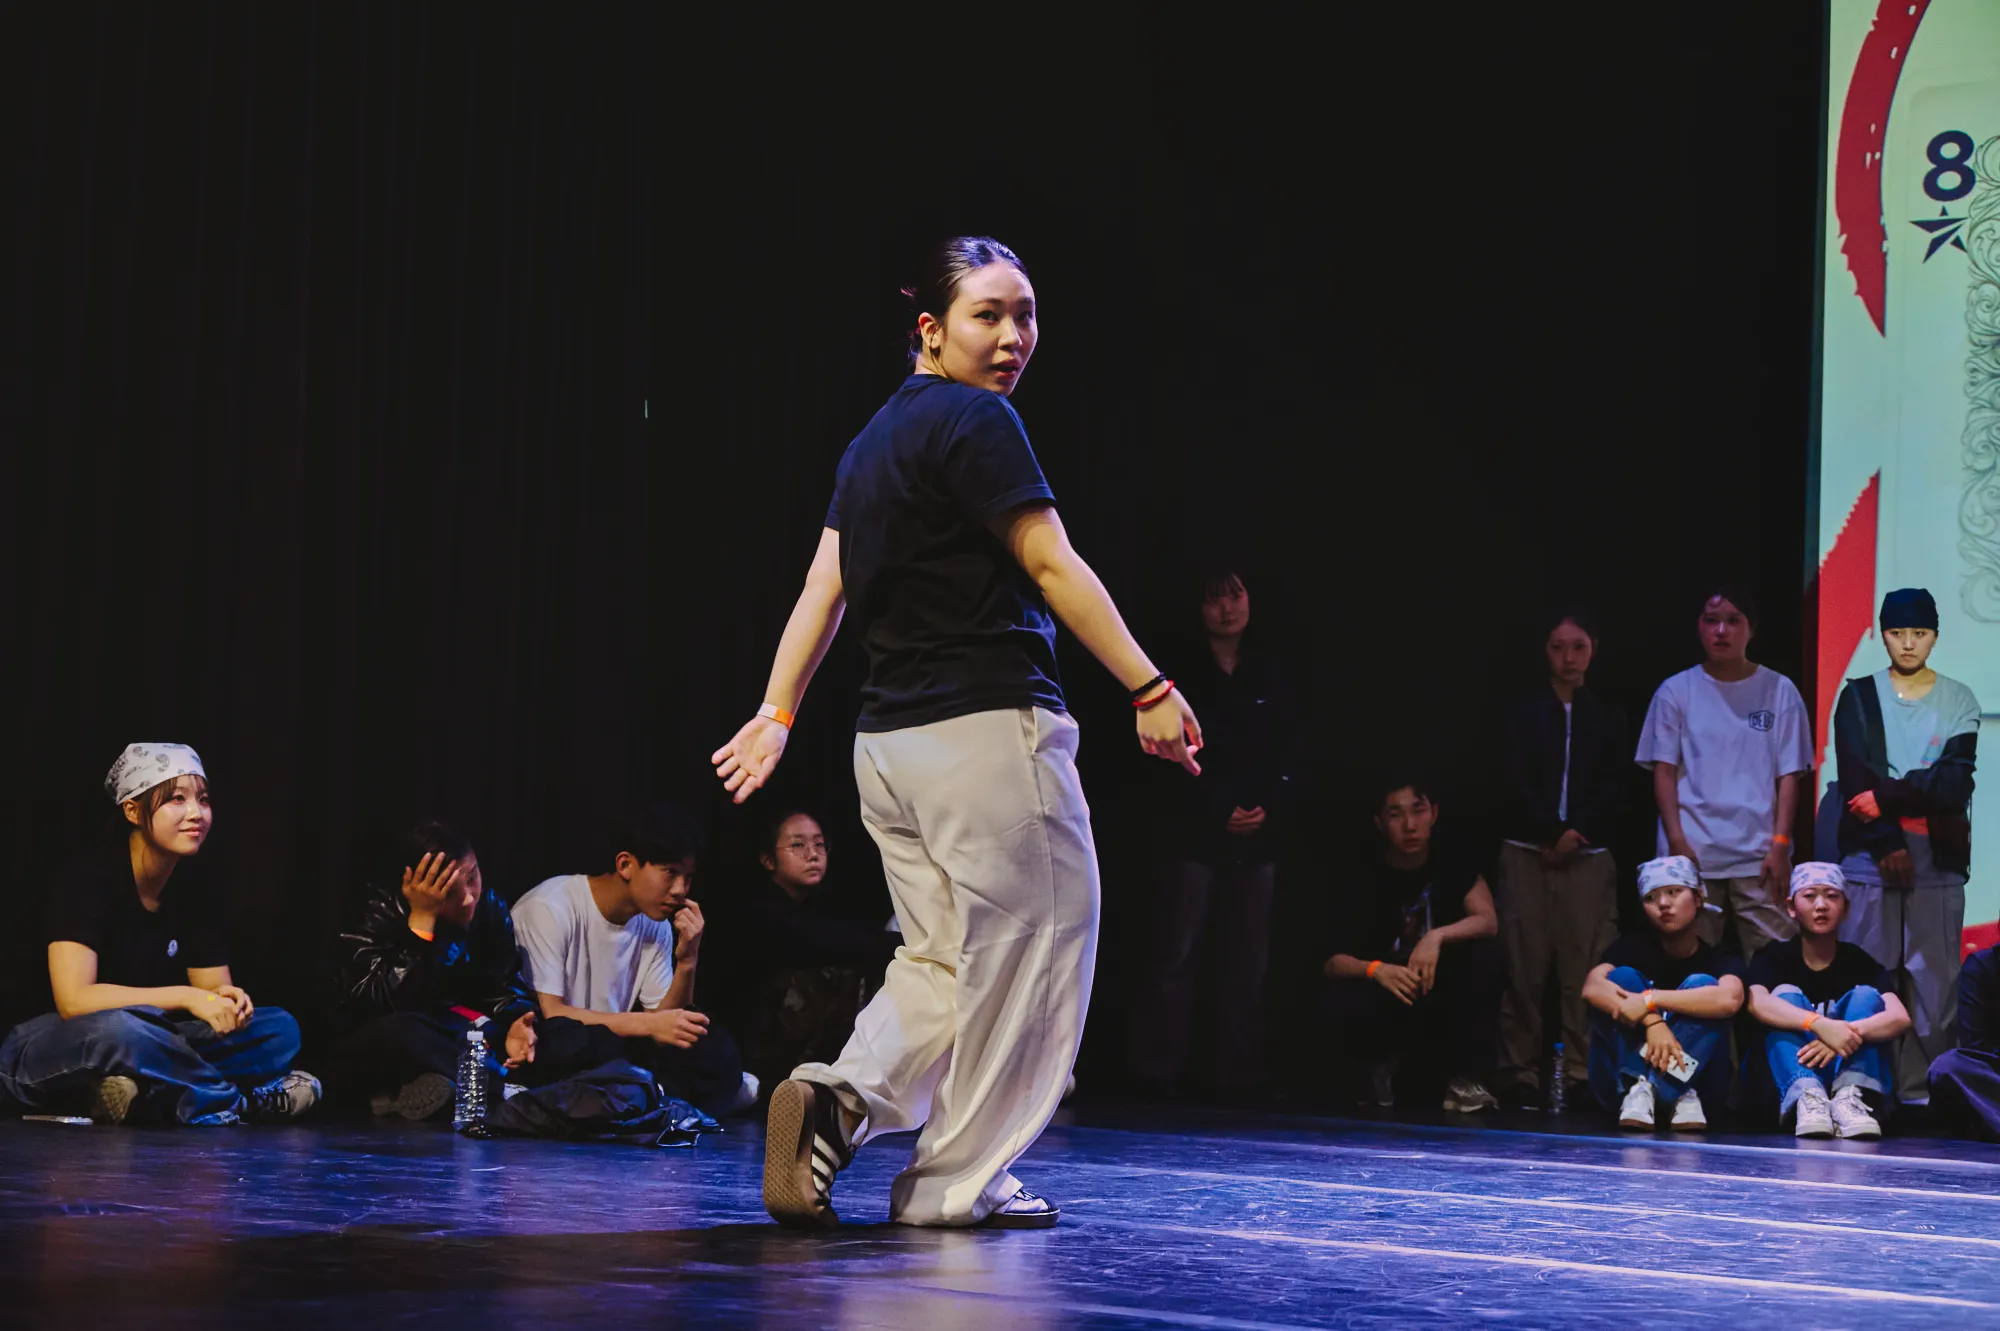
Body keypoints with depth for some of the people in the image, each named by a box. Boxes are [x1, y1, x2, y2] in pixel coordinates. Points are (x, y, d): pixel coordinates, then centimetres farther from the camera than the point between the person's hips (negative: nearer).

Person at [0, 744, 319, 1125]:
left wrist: (227, 1000, -20)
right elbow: (73, 998, -27)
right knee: (119, 1029, -41)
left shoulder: (195, 887, 2)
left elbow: (212, 985, 6)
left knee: (280, 1029, -9)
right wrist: (186, 997, -30)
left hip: (147, 1044, 7)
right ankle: (243, 1101, -21)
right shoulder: (87, 876, -18)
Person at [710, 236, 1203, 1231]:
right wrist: (1150, 690, -14)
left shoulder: (875, 439, 17)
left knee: (944, 960, 15)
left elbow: (821, 588, 13)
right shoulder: (973, 421, -9)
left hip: (889, 740, 9)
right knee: (1029, 946, 2)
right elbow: (1053, 568, -14)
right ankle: (958, 1179, 6)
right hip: (989, 727, -9)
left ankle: (839, 1099, -6)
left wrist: (777, 714, 11)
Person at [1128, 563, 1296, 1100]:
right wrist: (1222, 812, -11)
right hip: (1194, 835, -3)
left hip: (1257, 837, 3)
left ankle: (1239, 1075, 6)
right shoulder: (1182, 673, 1)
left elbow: (1285, 754, 9)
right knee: (1176, 954, -6)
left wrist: (1268, 808, -6)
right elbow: (1173, 759, -4)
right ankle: (1157, 1072, -2)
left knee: (1247, 961, 2)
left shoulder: (1269, 675, 12)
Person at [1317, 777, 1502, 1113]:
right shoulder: (1362, 884, -7)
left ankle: (1465, 1078, -18)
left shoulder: (1455, 868, -1)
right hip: (1387, 1002, -1)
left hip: (1444, 1004, 1)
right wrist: (1374, 969, -37)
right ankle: (1382, 1064, 2)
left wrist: (1436, 937, -34)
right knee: (1335, 1005, -33)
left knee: (1484, 954, -26)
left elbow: (1488, 922, -17)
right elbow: (1332, 962, -16)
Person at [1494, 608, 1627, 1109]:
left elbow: (1613, 789, 5)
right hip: (1527, 854, 0)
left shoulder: (1608, 715, 12)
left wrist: (1576, 835, -9)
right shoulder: (1525, 712, 9)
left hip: (1588, 856, 0)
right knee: (1525, 967, -4)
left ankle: (1580, 1073, -4)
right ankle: (1522, 1074, -1)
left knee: (1585, 969, -7)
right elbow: (1517, 783, 1)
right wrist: (1554, 833, -11)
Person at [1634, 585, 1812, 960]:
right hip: (1692, 856, 0)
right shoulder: (1676, 691, 8)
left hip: (1760, 858, 0)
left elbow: (1789, 775, 4)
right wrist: (1677, 843, -7)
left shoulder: (1779, 691, 7)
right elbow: (1664, 772, 4)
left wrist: (1780, 844, -6)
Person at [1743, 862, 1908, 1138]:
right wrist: (1819, 1024, -39)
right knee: (1785, 996, -19)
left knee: (1866, 995, -14)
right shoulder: (1775, 958, 2)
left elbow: (1900, 1018, -14)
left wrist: (1847, 1034, -34)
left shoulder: (1860, 962, 5)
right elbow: (1756, 1002, -22)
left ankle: (1849, 1097, -41)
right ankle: (1807, 1098, -47)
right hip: (1787, 1082, -1)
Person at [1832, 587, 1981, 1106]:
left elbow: (1954, 785, -4)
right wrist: (1888, 845, -10)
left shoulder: (1959, 702, 8)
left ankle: (1924, 1092, 0)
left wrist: (1886, 797, -12)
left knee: (1935, 980, -3)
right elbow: (1856, 781, -1)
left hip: (1938, 859, 0)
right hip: (1869, 856, 0)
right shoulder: (1859, 698, 9)